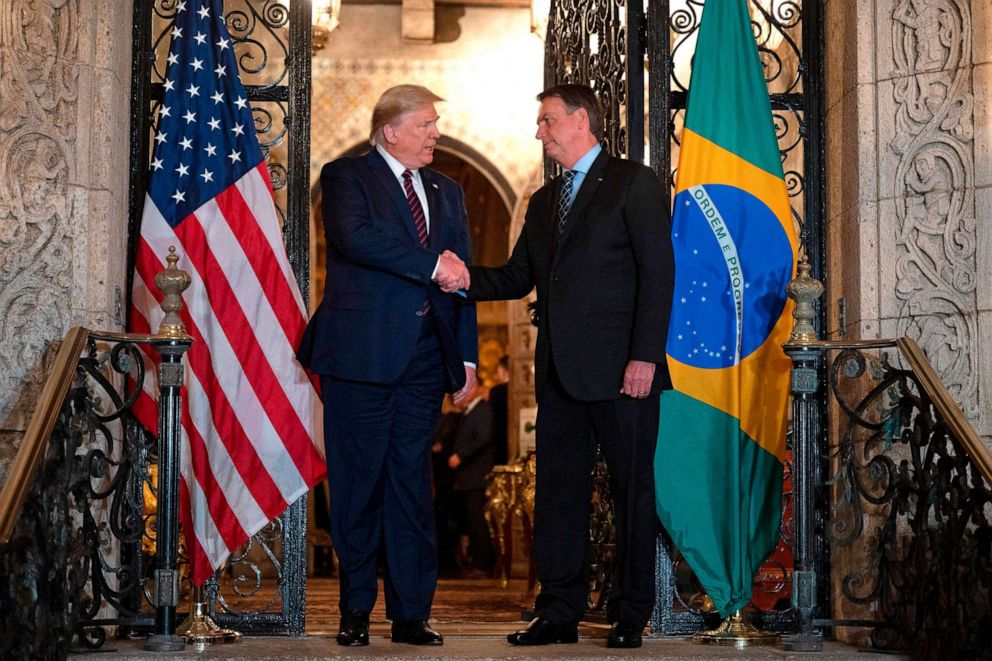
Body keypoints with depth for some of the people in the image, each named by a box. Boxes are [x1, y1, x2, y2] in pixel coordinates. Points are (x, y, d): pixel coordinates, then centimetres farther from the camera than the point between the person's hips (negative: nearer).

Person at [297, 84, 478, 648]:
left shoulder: (447, 191, 19)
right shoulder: (347, 177, 2)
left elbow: (462, 277, 17)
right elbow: (355, 236, -19)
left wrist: (467, 357, 9)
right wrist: (430, 265, -17)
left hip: (423, 359, 5)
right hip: (362, 354, -4)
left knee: (412, 486, 5)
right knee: (358, 484, 0)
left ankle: (411, 613, 9)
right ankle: (357, 611, 9)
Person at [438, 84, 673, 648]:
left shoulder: (632, 183, -2)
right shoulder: (544, 202, 20)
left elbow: (658, 270, -9)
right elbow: (518, 278, 17)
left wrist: (645, 355, -16)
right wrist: (463, 280, -2)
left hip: (620, 368, -7)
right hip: (560, 371, 7)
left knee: (632, 491, 1)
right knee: (559, 491, 8)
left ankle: (631, 616, 8)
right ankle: (560, 612, 14)